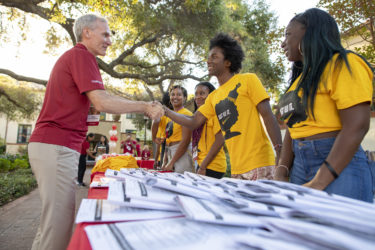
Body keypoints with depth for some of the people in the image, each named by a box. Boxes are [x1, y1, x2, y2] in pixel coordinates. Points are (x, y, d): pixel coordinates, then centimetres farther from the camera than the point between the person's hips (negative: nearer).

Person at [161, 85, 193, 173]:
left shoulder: (186, 114, -8)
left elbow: (185, 140, -14)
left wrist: (172, 162, -13)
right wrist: (166, 161, 13)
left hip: (181, 154, -7)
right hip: (170, 154, 7)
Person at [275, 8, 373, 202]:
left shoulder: (343, 64, -4)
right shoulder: (301, 78, 17)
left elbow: (356, 126, -15)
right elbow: (294, 128, 12)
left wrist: (318, 183, -20)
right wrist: (281, 172, -1)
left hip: (338, 166, -6)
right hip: (299, 165, 6)